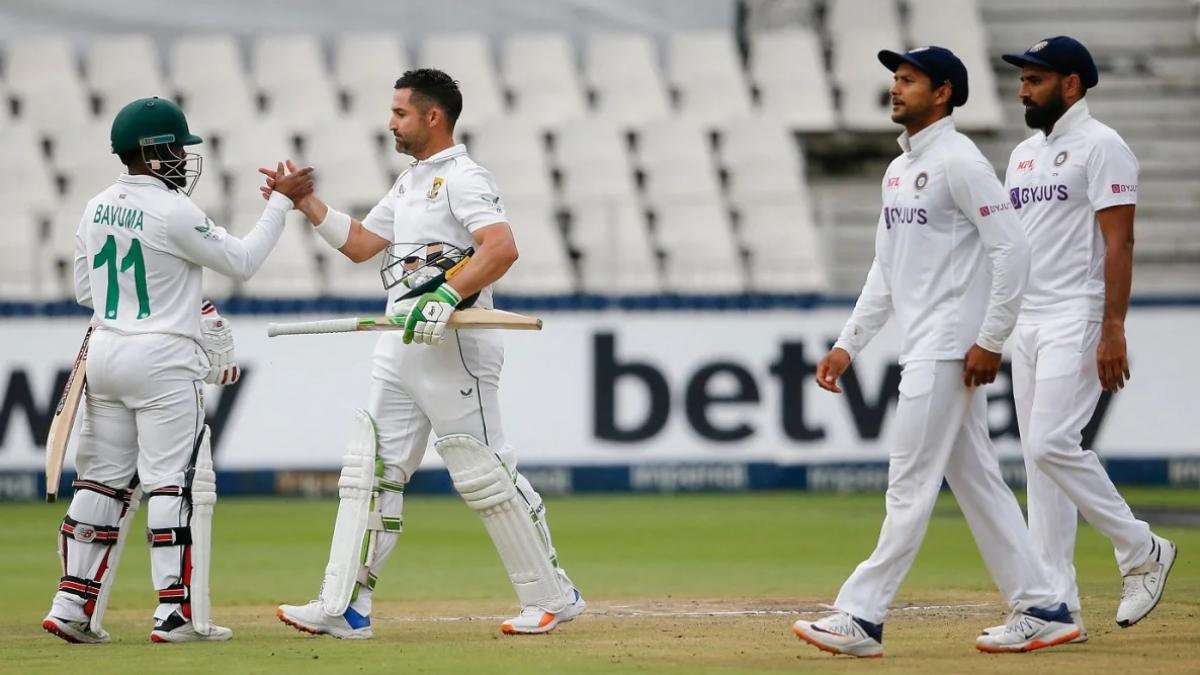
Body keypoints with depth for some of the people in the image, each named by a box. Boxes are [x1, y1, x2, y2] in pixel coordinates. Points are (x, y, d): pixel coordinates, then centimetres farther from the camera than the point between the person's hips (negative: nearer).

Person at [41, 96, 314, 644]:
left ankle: (73, 605, 10)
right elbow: (242, 261, -8)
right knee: (177, 484, -4)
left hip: (104, 352, 7)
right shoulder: (173, 212, -15)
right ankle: (175, 612, -7)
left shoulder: (97, 209, 8)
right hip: (162, 360, -7)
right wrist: (282, 202, 0)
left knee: (103, 481, 11)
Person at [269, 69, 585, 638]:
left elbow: (502, 248, -24)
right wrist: (305, 202, 16)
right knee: (371, 470, 3)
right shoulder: (409, 183, 20)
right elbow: (360, 243, 24)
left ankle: (552, 596, 6)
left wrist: (448, 297, -31)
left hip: (452, 345, -9)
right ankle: (344, 607, 1)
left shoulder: (462, 178, -10)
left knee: (483, 473, -5)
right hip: (400, 349, 9)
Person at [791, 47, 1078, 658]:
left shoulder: (959, 161, -12)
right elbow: (886, 270, 21)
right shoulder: (899, 170, 17)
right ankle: (1041, 610, 13)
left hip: (950, 349, -10)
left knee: (911, 482, -8)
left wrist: (990, 341, -18)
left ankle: (862, 617, -9)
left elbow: (1012, 249, -17)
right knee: (975, 481, 10)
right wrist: (847, 344, 15)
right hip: (922, 350, 10)